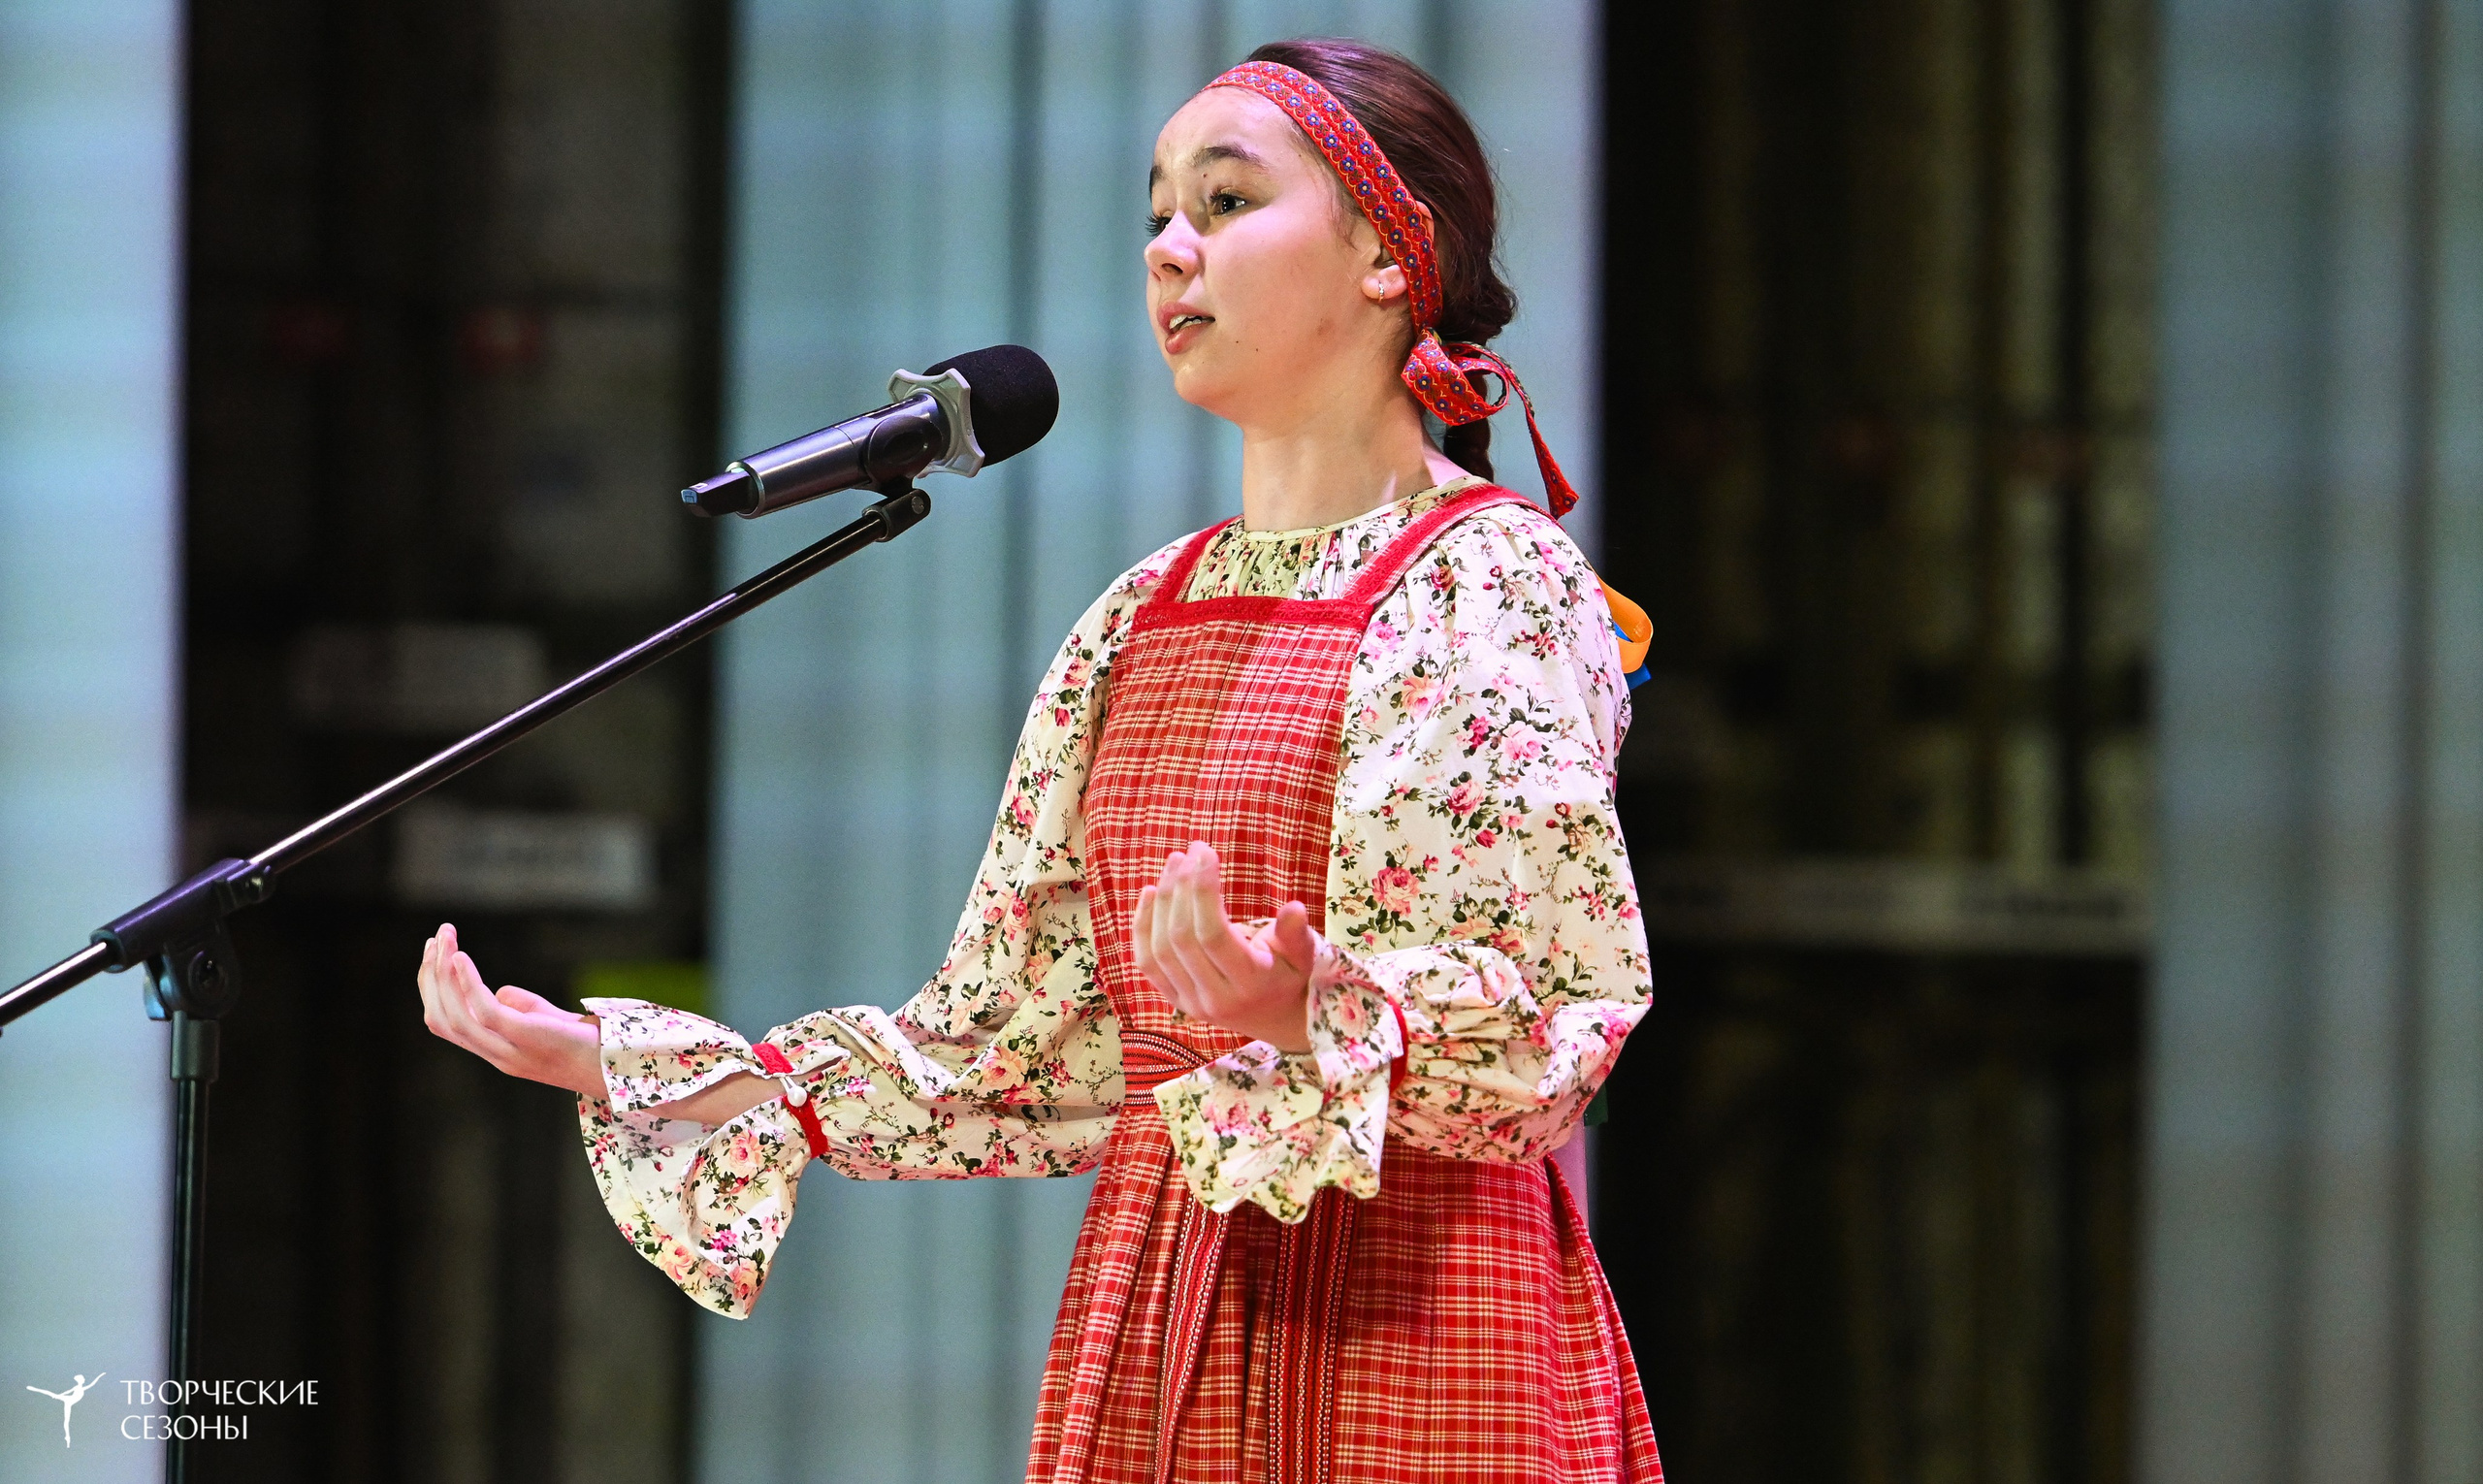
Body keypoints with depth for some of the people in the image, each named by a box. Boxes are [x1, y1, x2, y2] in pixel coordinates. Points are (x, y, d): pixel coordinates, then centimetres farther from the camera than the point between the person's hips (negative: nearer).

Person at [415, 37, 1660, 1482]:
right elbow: (1011, 1046, 12)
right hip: (1146, 1330, 6)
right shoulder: (1145, 617, 14)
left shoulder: (1494, 579, -6)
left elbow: (1537, 1015, -16)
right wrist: (606, 1064, 8)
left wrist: (1311, 1008, -37)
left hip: (1418, 1348, -6)